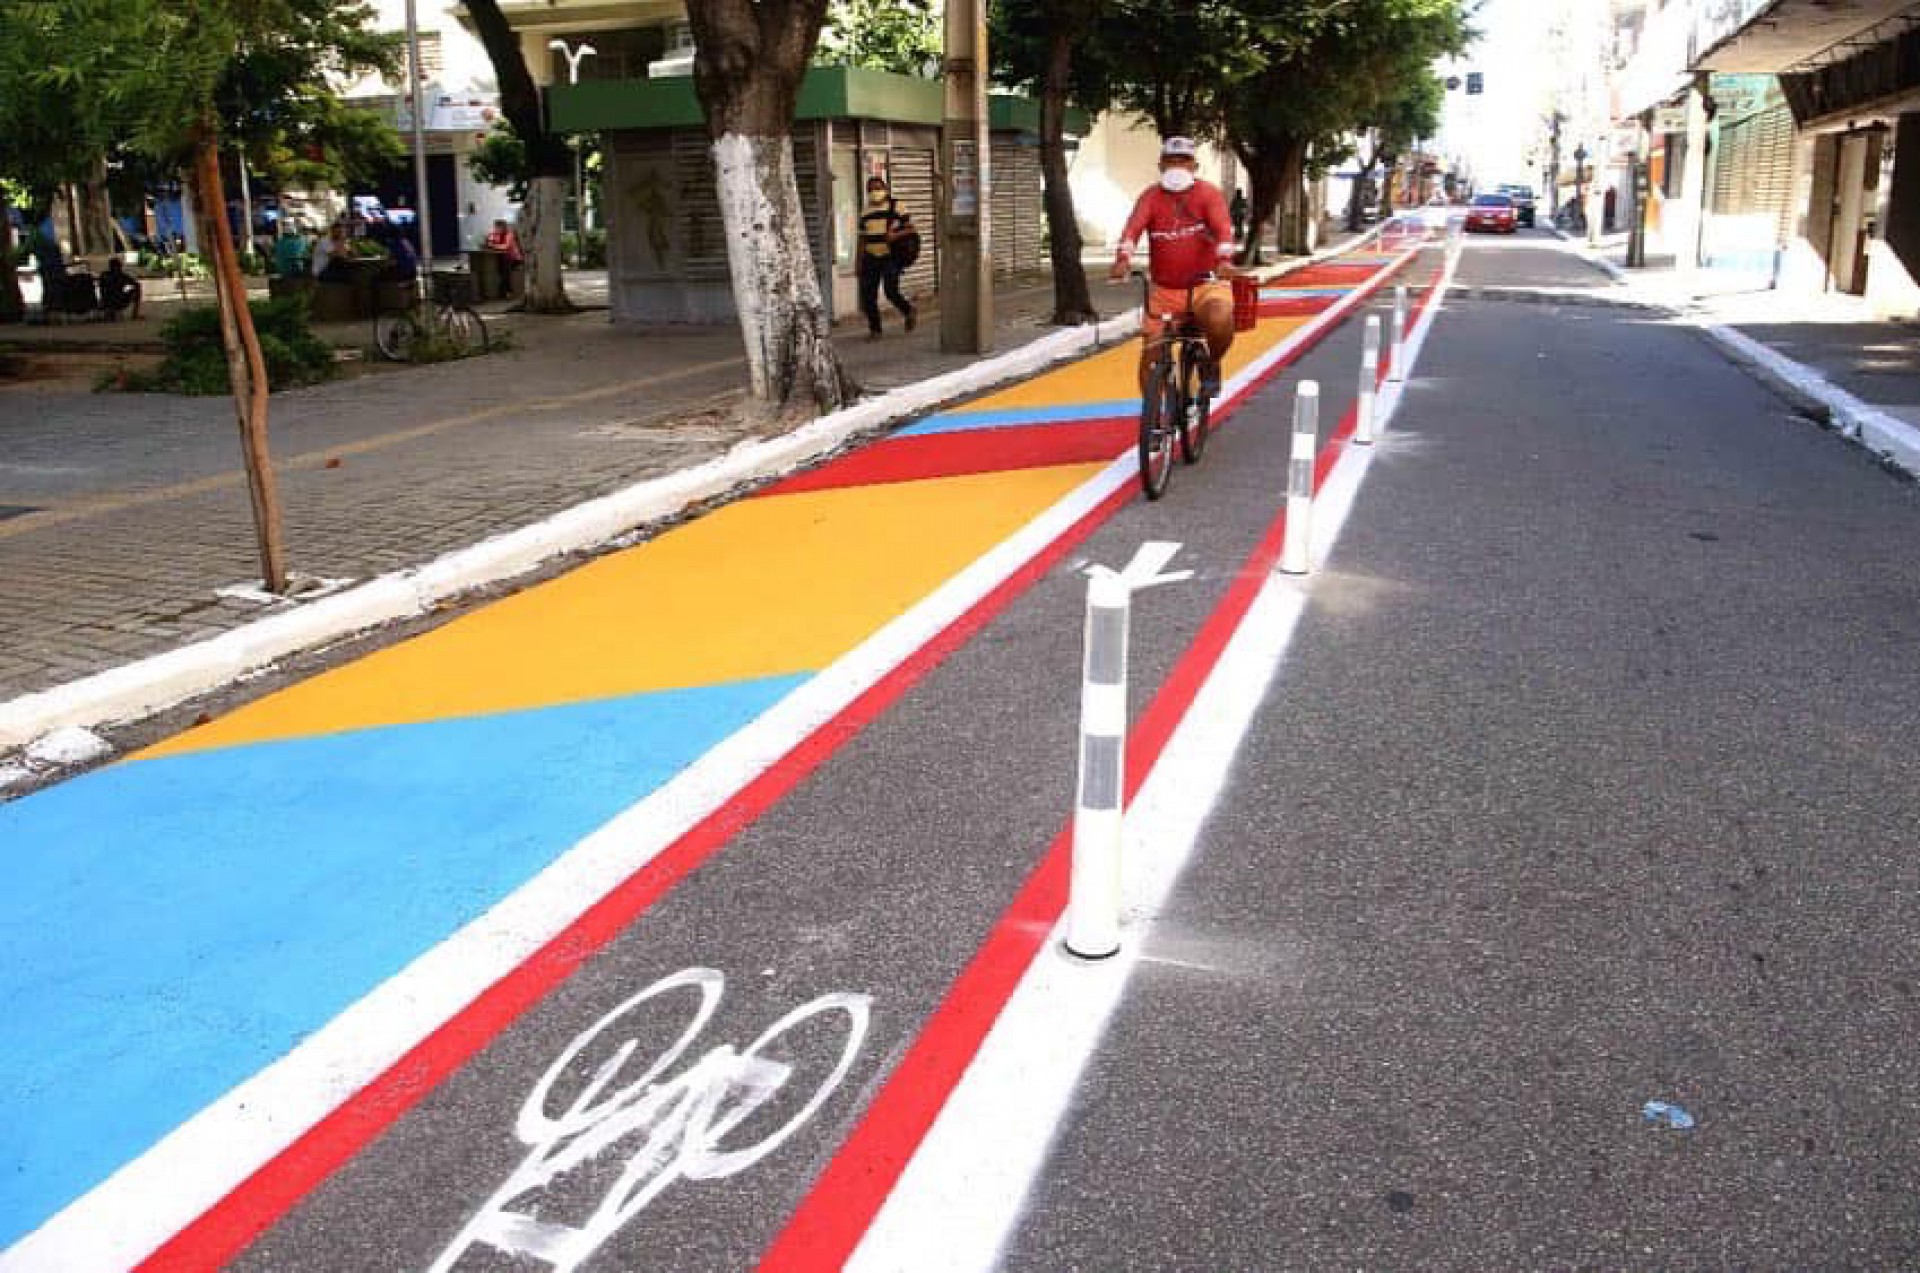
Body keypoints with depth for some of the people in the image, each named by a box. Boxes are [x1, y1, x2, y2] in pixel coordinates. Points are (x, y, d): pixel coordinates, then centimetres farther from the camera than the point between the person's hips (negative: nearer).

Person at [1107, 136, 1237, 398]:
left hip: (1205, 285, -2)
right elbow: (1133, 228, -17)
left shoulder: (1208, 193, -4)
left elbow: (1223, 227, -20)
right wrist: (1123, 259, -38)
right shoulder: (1151, 196, 0)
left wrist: (1225, 259, -41)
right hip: (1163, 290, 3)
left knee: (1220, 321, -33)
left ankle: (1211, 366, -2)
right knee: (1150, 355, -2)